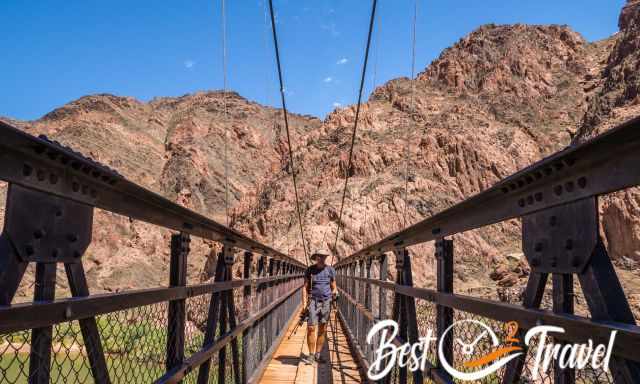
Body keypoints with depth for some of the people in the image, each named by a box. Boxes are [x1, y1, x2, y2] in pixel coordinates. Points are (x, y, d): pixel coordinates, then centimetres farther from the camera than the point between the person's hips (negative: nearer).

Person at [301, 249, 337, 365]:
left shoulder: (330, 270, 6)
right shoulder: (310, 270, 4)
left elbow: (333, 286, 11)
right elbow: (305, 287, 5)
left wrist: (335, 292, -12)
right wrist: (304, 302, -6)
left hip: (326, 301, 2)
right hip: (313, 301, -2)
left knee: (322, 329, 5)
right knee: (311, 328, -9)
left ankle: (317, 354, 16)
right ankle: (311, 355, 1)